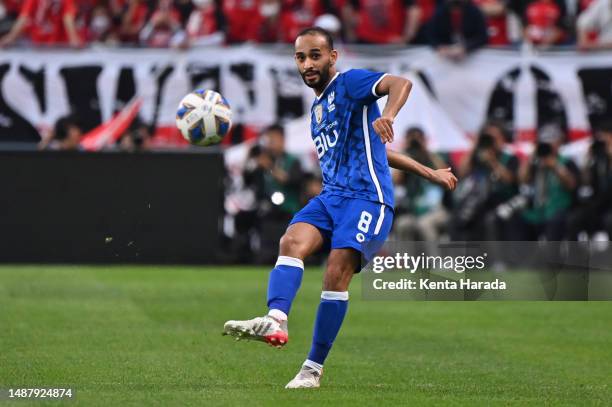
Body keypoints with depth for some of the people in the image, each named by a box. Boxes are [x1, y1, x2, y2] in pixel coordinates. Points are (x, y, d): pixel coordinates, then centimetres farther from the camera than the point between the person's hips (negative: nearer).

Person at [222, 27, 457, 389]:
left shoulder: (349, 84, 1)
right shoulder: (317, 110, 26)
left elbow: (401, 83, -19)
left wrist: (387, 116, -42)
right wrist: (428, 172, 30)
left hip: (367, 198, -7)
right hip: (331, 196, 7)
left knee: (337, 274, -18)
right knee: (293, 240, -22)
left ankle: (314, 368, -11)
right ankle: (276, 321, -46)